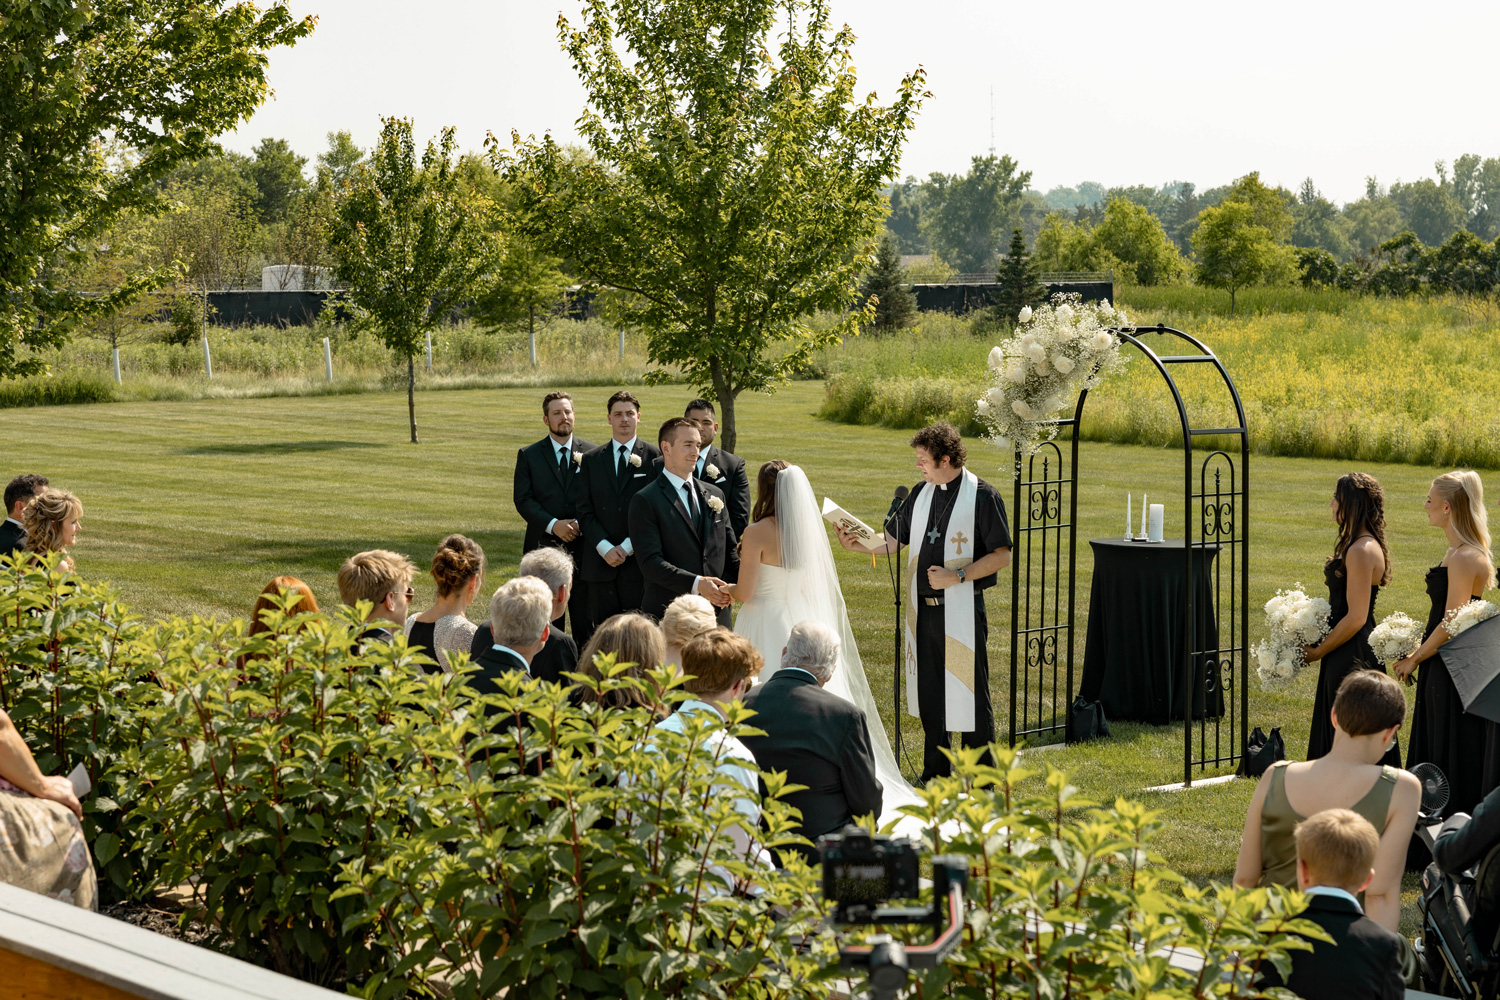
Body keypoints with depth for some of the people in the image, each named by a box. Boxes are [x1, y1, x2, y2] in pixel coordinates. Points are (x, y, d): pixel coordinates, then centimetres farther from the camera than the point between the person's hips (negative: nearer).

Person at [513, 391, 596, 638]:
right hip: (543, 546, 0)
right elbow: (523, 500, -1)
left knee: (586, 620, 0)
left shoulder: (591, 453, 7)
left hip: (582, 545, 0)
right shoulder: (528, 455, 6)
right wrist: (553, 524, -14)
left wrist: (580, 524, -13)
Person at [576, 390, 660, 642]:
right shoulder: (592, 459, 11)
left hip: (639, 560, -2)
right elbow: (584, 511, 6)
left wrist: (628, 547, -10)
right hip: (601, 563, 3)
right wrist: (605, 548, -8)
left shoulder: (654, 457, 3)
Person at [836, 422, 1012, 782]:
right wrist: (857, 543, -2)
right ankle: (936, 772, 25)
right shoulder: (922, 493, 10)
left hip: (962, 612, -6)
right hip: (923, 611, 6)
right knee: (928, 693, 13)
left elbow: (1001, 556, -10)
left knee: (970, 694, -3)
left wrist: (957, 576, -17)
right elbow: (894, 540, 16)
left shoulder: (983, 496, -9)